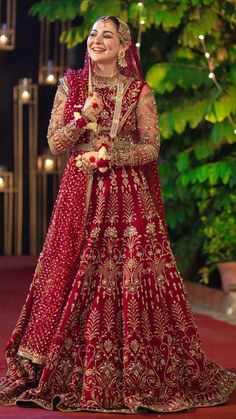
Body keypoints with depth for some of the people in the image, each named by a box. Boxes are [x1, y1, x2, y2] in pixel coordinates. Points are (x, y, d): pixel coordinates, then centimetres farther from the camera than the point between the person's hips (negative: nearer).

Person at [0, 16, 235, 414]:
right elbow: (55, 143, 4)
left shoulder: (139, 92, 2)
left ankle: (133, 374, 3)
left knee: (130, 277, -6)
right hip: (80, 193, 2)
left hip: (127, 194, -2)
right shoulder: (71, 86, 8)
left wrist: (110, 155, -13)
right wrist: (83, 119, -12)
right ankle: (70, 372, 6)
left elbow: (151, 147, -2)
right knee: (73, 277, -1)